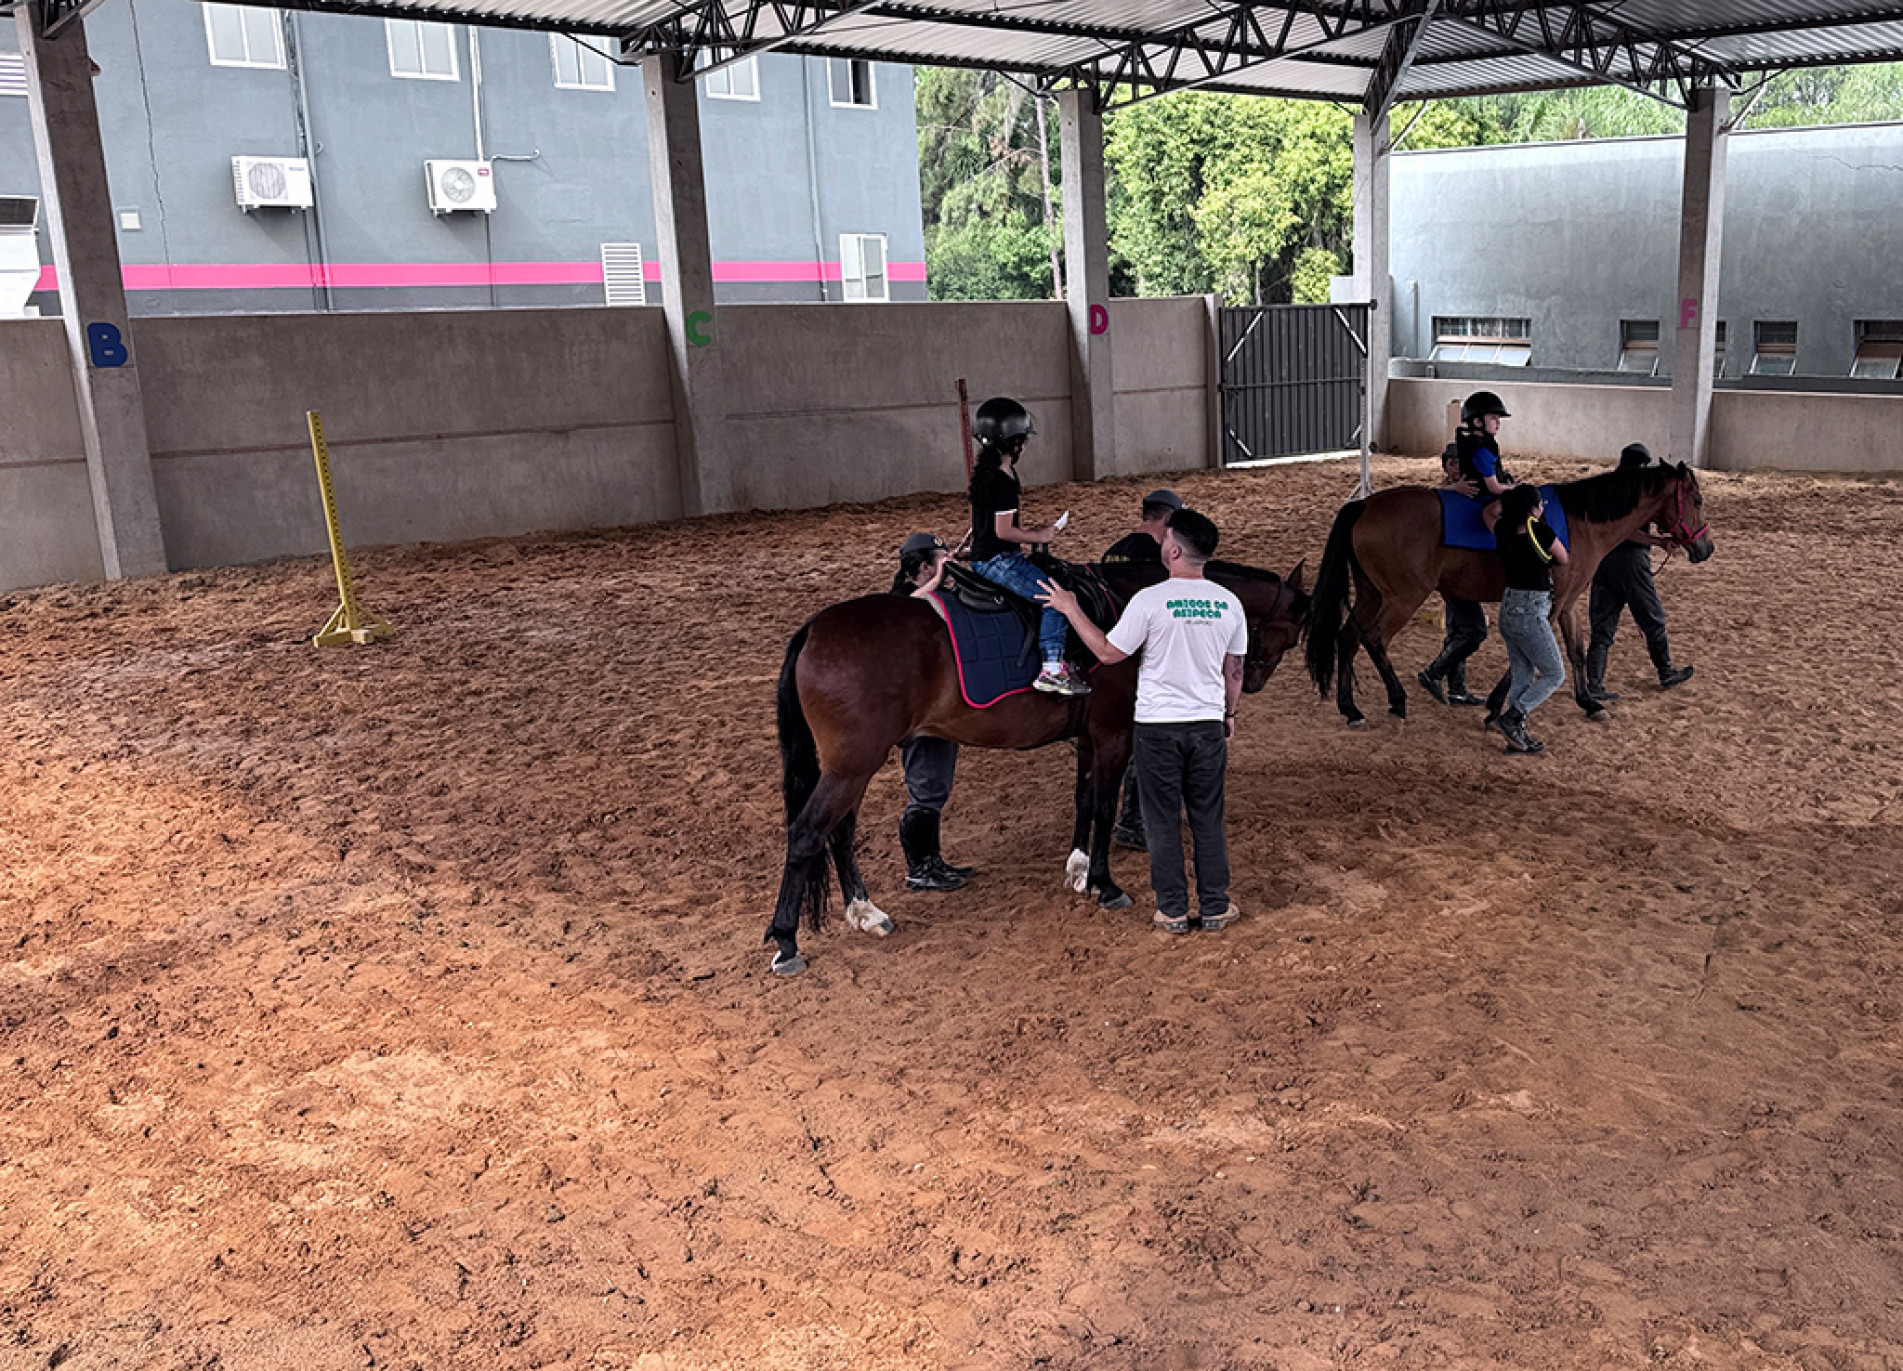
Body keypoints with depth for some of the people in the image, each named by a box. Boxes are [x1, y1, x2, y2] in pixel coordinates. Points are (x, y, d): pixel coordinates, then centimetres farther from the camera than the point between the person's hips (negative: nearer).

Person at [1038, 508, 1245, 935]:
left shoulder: (1150, 600, -14)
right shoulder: (1229, 604, -1)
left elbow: (1109, 652, -5)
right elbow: (1235, 671, 8)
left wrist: (1071, 610, 3)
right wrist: (1230, 715, 23)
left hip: (1157, 727, -3)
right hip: (1208, 725, 3)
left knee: (1163, 823, 8)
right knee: (1208, 822, 13)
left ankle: (1173, 911, 14)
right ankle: (1215, 907, 19)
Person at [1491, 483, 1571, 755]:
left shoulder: (1503, 531, -1)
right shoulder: (1543, 533, -17)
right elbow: (1564, 561, 1)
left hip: (1508, 610, 7)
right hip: (1531, 614, -7)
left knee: (1522, 676, 15)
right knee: (1555, 675, 7)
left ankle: (1517, 736, 17)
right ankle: (1513, 717, -5)